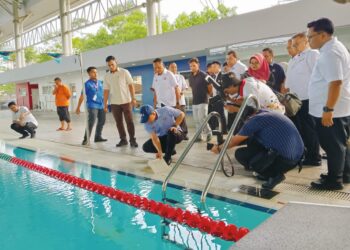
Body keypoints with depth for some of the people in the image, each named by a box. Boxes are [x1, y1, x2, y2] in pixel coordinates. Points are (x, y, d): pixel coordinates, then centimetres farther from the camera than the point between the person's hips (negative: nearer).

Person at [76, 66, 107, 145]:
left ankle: (98, 137, 25)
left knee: (101, 122, 11)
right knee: (91, 122, -13)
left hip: (101, 105, 6)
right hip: (92, 106, -6)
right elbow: (82, 96, -4)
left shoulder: (100, 82, 12)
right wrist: (78, 108, -5)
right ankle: (86, 139, -6)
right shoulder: (87, 84, -5)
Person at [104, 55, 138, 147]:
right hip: (114, 103, 3)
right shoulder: (107, 76, 6)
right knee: (118, 122, 7)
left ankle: (132, 140, 5)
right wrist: (105, 105, 3)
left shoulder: (124, 72, -2)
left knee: (129, 121, -2)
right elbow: (106, 91, 6)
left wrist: (133, 98, -10)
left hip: (126, 101, -3)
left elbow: (131, 85, -3)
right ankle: (123, 139, 17)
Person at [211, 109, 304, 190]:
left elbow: (235, 141, 4)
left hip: (283, 159, -9)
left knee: (240, 154, -1)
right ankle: (266, 172, 19)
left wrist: (219, 148, 20)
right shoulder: (270, 114, 18)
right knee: (251, 140, 18)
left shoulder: (256, 119, -8)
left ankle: (274, 175, 0)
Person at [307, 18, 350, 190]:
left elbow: (335, 82, -27)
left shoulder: (330, 52, -18)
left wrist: (328, 109, -27)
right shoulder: (333, 47, 16)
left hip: (332, 110, -11)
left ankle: (334, 180, 10)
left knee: (333, 145, -1)